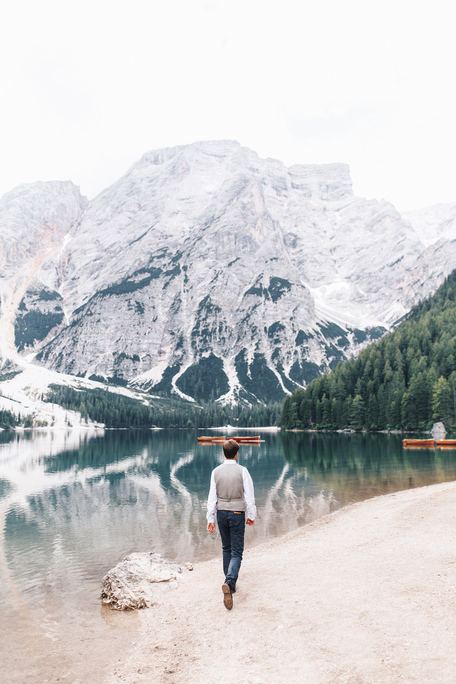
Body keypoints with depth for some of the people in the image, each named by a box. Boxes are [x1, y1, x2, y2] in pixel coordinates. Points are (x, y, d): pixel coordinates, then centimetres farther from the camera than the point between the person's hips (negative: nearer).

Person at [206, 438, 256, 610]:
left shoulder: (216, 472, -3)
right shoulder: (242, 471, -11)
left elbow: (212, 497, -2)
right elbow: (249, 495, -9)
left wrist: (211, 519, 3)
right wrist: (251, 515, 3)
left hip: (222, 513, 3)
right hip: (237, 514, -3)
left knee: (226, 549, 19)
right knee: (237, 552, 1)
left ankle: (230, 583, 25)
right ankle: (229, 582, -19)